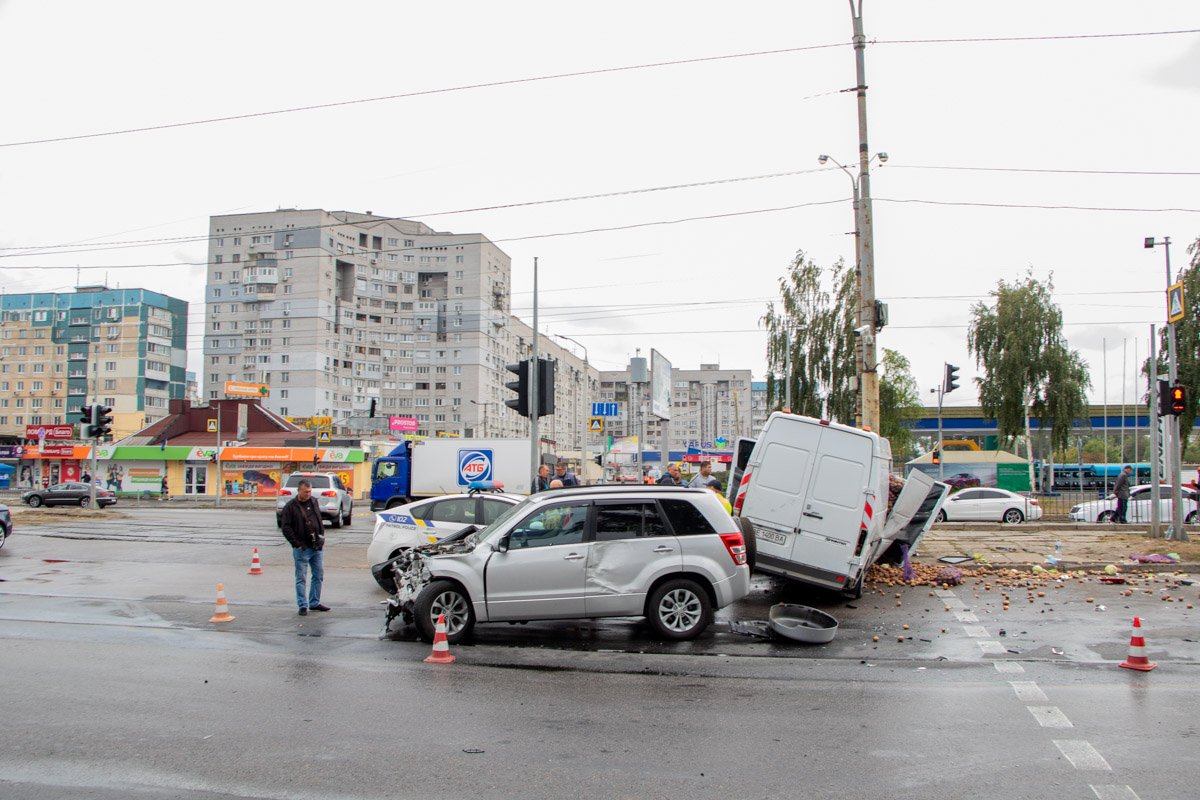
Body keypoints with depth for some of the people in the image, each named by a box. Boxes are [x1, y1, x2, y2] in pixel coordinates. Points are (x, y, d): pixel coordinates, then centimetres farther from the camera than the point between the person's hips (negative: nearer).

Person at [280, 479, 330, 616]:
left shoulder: (314, 502, 9)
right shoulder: (290, 506, -7)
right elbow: (286, 528, -10)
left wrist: (321, 536, 8)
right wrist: (297, 544, -14)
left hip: (317, 547, 5)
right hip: (302, 548, -5)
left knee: (319, 576, 10)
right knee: (301, 578, 1)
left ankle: (314, 603, 21)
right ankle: (303, 605, 8)